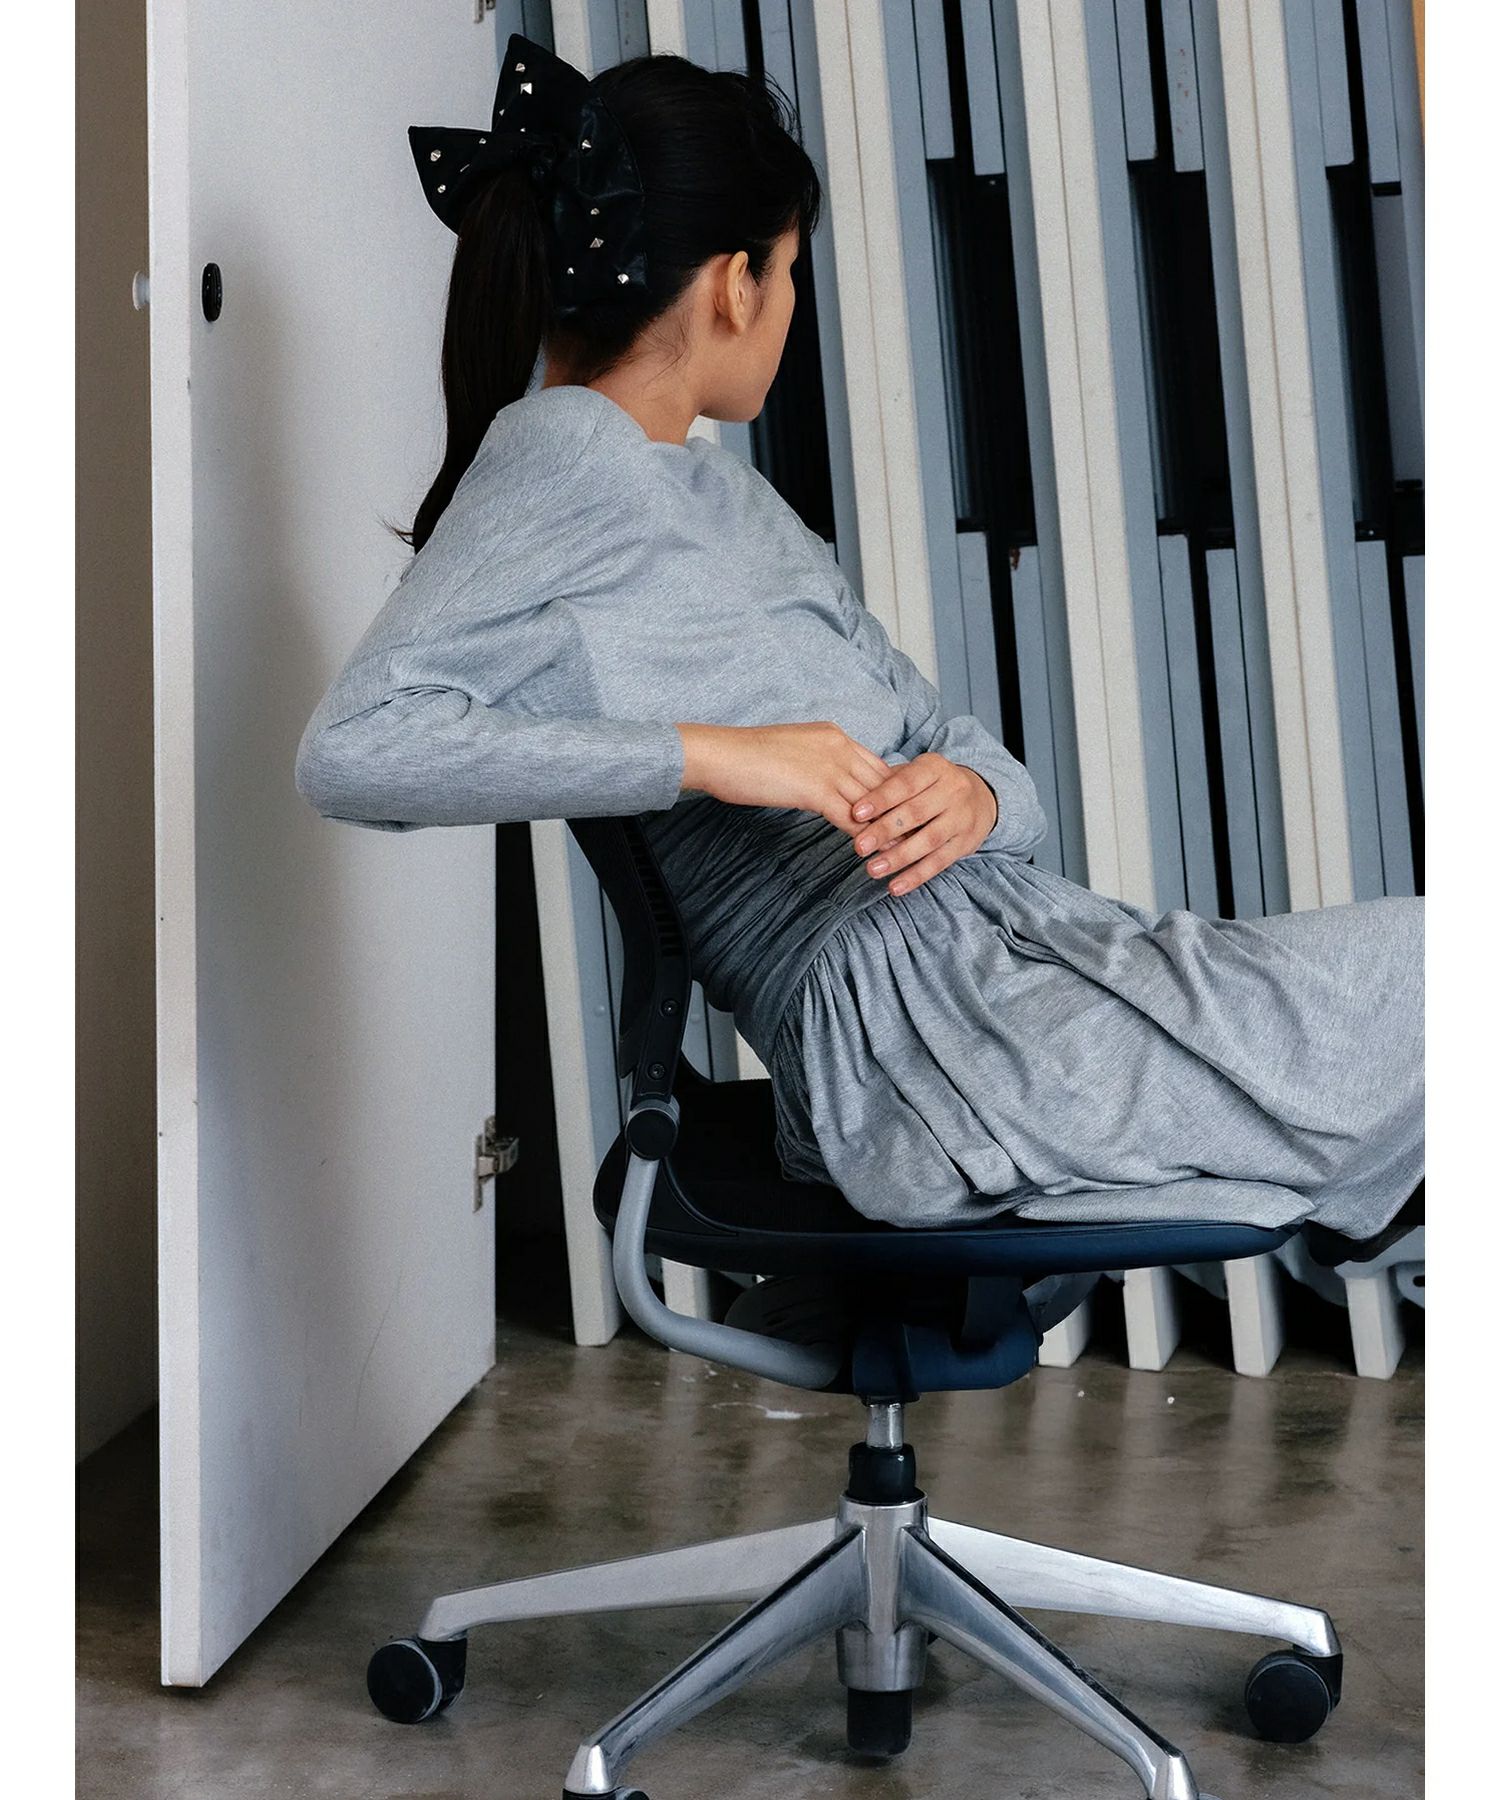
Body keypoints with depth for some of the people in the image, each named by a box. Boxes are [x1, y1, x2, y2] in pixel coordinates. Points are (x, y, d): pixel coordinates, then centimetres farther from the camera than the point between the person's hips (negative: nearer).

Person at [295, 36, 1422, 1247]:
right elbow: (351, 749, -20)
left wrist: (972, 796, -6)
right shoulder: (561, 454, -4)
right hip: (917, 1021, -9)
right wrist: (710, 754, -22)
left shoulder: (727, 490, 23)